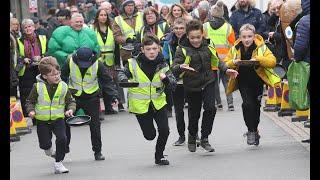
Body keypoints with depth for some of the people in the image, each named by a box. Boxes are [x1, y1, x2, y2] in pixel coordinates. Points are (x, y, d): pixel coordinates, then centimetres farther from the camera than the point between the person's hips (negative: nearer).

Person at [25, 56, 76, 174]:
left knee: (62, 138, -17)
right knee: (44, 144, -2)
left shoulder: (63, 86, -3)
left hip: (58, 119, 1)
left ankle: (58, 163, -1)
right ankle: (49, 150, 39)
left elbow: (71, 101, 6)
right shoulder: (38, 87, -8)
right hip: (42, 121, -1)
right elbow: (30, 101, 2)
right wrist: (31, 110, -15)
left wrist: (70, 109, -13)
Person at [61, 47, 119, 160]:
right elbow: (62, 79, 0)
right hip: (73, 96, 1)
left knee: (95, 125, 0)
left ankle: (97, 152, 13)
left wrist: (114, 96, -16)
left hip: (91, 97, -1)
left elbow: (107, 81, -7)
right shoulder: (69, 63, -14)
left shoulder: (98, 64, -15)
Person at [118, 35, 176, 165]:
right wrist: (124, 80, -16)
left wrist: (165, 79, -28)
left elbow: (173, 85, -7)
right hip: (140, 104, -1)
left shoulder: (162, 65, -5)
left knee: (164, 130, -11)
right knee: (150, 135, 2)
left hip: (158, 102, 1)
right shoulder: (134, 63, -11)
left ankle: (159, 155, 15)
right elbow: (122, 73, 6)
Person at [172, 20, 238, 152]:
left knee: (210, 108, -16)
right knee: (194, 113, 9)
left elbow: (217, 61, 16)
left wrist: (226, 70, 1)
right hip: (192, 85, -2)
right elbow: (174, 69, -18)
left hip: (208, 82, 2)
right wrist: (181, 67, -40)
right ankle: (192, 136, 37)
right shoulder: (182, 49, -11)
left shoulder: (208, 46, 0)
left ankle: (204, 138, -3)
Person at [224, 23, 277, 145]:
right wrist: (233, 62, -21)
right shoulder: (235, 49, -4)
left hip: (257, 81, 0)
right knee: (247, 104, -18)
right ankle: (251, 131, -5)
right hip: (243, 82, 0)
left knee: (256, 106, 11)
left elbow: (272, 61, -19)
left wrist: (258, 59, -34)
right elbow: (225, 64, 1)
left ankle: (254, 130, 34)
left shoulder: (261, 47, -10)